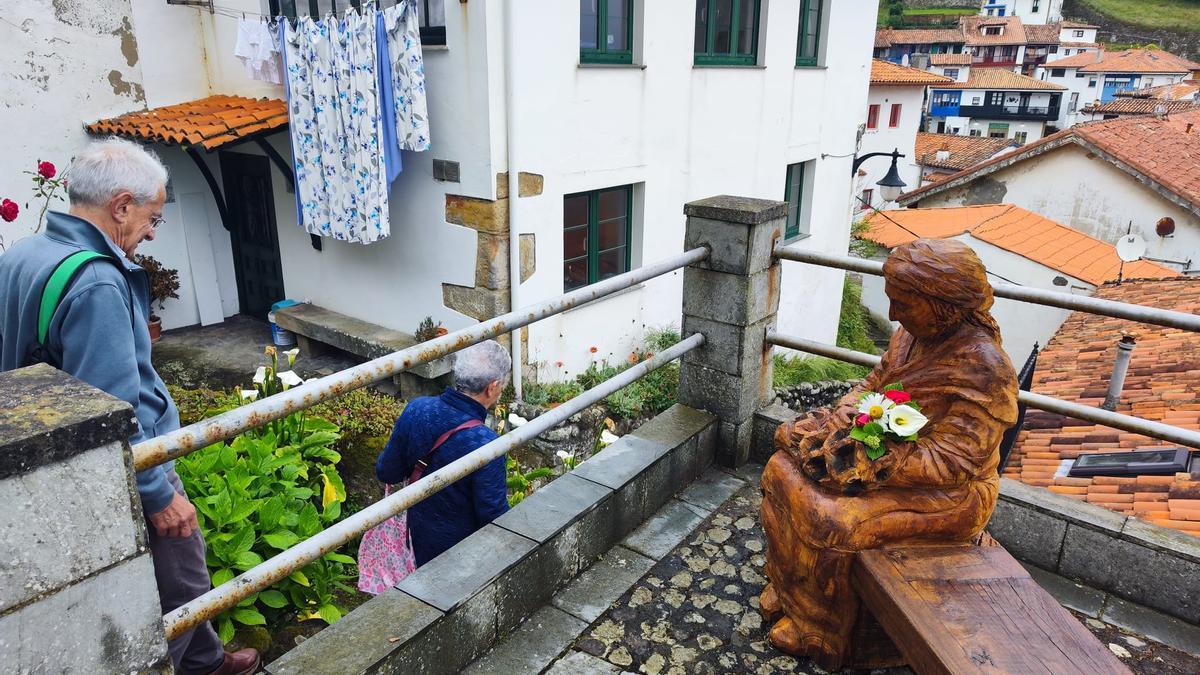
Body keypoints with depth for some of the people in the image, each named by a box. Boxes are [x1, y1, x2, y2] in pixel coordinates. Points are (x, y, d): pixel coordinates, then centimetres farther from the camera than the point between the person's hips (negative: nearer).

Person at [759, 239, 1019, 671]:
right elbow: (873, 385, 9)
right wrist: (836, 424, -10)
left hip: (945, 491, -9)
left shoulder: (983, 368, -26)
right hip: (886, 447, 9)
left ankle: (820, 634, 2)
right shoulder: (915, 335, -2)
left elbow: (950, 461, -27)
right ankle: (787, 592, 12)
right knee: (785, 468, -2)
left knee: (832, 521, -26)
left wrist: (870, 464, -26)